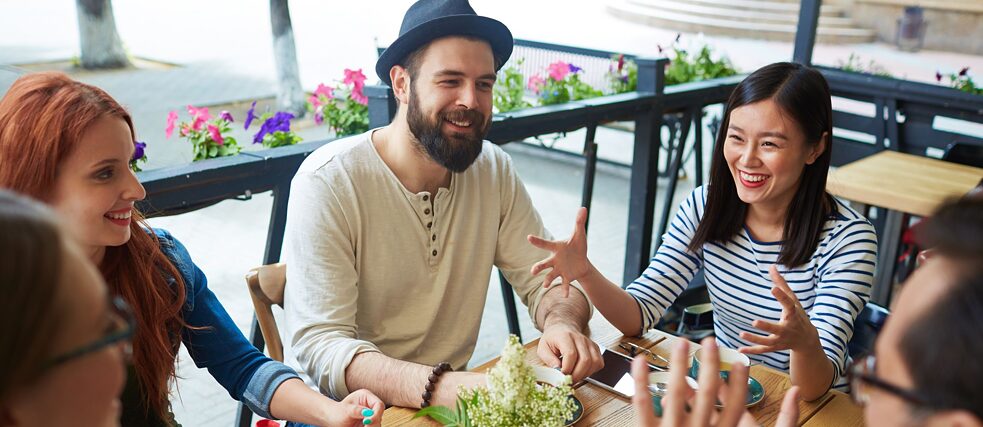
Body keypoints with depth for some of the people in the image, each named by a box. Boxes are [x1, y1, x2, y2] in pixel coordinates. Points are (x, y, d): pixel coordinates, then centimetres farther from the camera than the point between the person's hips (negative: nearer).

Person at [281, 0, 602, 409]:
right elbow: (318, 344, -23)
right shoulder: (327, 182, -18)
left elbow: (547, 279, 1)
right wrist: (438, 387, -39)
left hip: (455, 392, 4)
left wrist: (562, 322, -23)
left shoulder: (494, 170, -2)